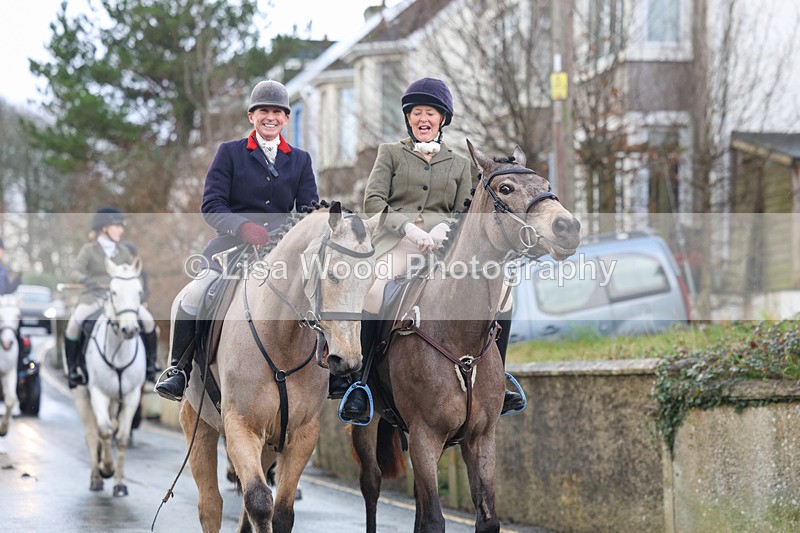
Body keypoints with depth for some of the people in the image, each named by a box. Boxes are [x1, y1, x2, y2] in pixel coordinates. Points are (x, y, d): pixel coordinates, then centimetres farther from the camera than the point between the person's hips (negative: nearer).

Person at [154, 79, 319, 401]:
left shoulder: (300, 160, 16)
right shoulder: (230, 153, 7)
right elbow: (211, 206, -2)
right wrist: (243, 227, -21)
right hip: (232, 246, -2)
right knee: (191, 298, -23)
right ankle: (178, 368, -5)